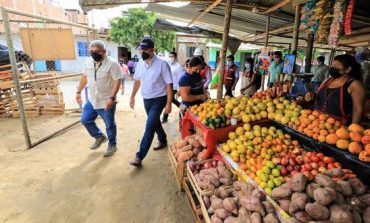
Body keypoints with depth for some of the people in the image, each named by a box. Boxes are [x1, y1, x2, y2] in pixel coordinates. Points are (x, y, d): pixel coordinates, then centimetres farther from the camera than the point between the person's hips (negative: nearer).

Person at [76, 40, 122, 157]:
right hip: (92, 100, 7)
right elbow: (84, 77, 16)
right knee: (85, 120, 14)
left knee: (109, 124, 6)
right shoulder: (89, 63, 4)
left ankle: (112, 145, 27)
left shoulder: (112, 64, -17)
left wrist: (112, 98, -27)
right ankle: (99, 137, 35)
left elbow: (117, 81, -21)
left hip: (106, 102, -7)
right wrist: (79, 92, 15)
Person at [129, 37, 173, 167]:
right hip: (146, 99, 6)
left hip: (159, 99, -6)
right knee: (155, 122, 20)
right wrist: (132, 97, 16)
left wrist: (169, 104, -17)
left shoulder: (162, 64, -16)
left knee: (149, 127, -10)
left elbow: (169, 85, -15)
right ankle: (163, 141, 45)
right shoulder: (140, 64, 2)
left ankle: (139, 156, -4)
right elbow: (137, 81, 15)